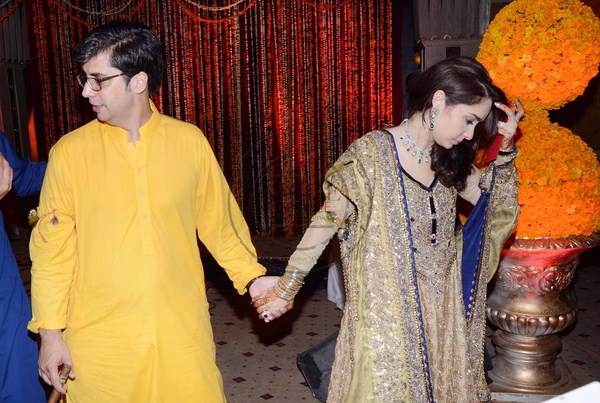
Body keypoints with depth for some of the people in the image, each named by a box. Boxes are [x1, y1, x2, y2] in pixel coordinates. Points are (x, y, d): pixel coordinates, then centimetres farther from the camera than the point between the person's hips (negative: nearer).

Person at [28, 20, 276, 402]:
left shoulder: (190, 141, -3)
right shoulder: (70, 151, -5)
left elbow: (219, 220, 6)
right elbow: (53, 245, 0)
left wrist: (252, 277, -1)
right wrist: (50, 330, 0)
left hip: (182, 329, 1)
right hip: (99, 338, 0)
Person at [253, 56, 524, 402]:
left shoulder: (446, 159, 4)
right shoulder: (372, 154, -15)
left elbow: (498, 204, 11)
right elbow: (326, 222, -11)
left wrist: (505, 146, -2)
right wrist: (287, 287, -8)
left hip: (442, 314, 6)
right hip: (387, 313, -6)